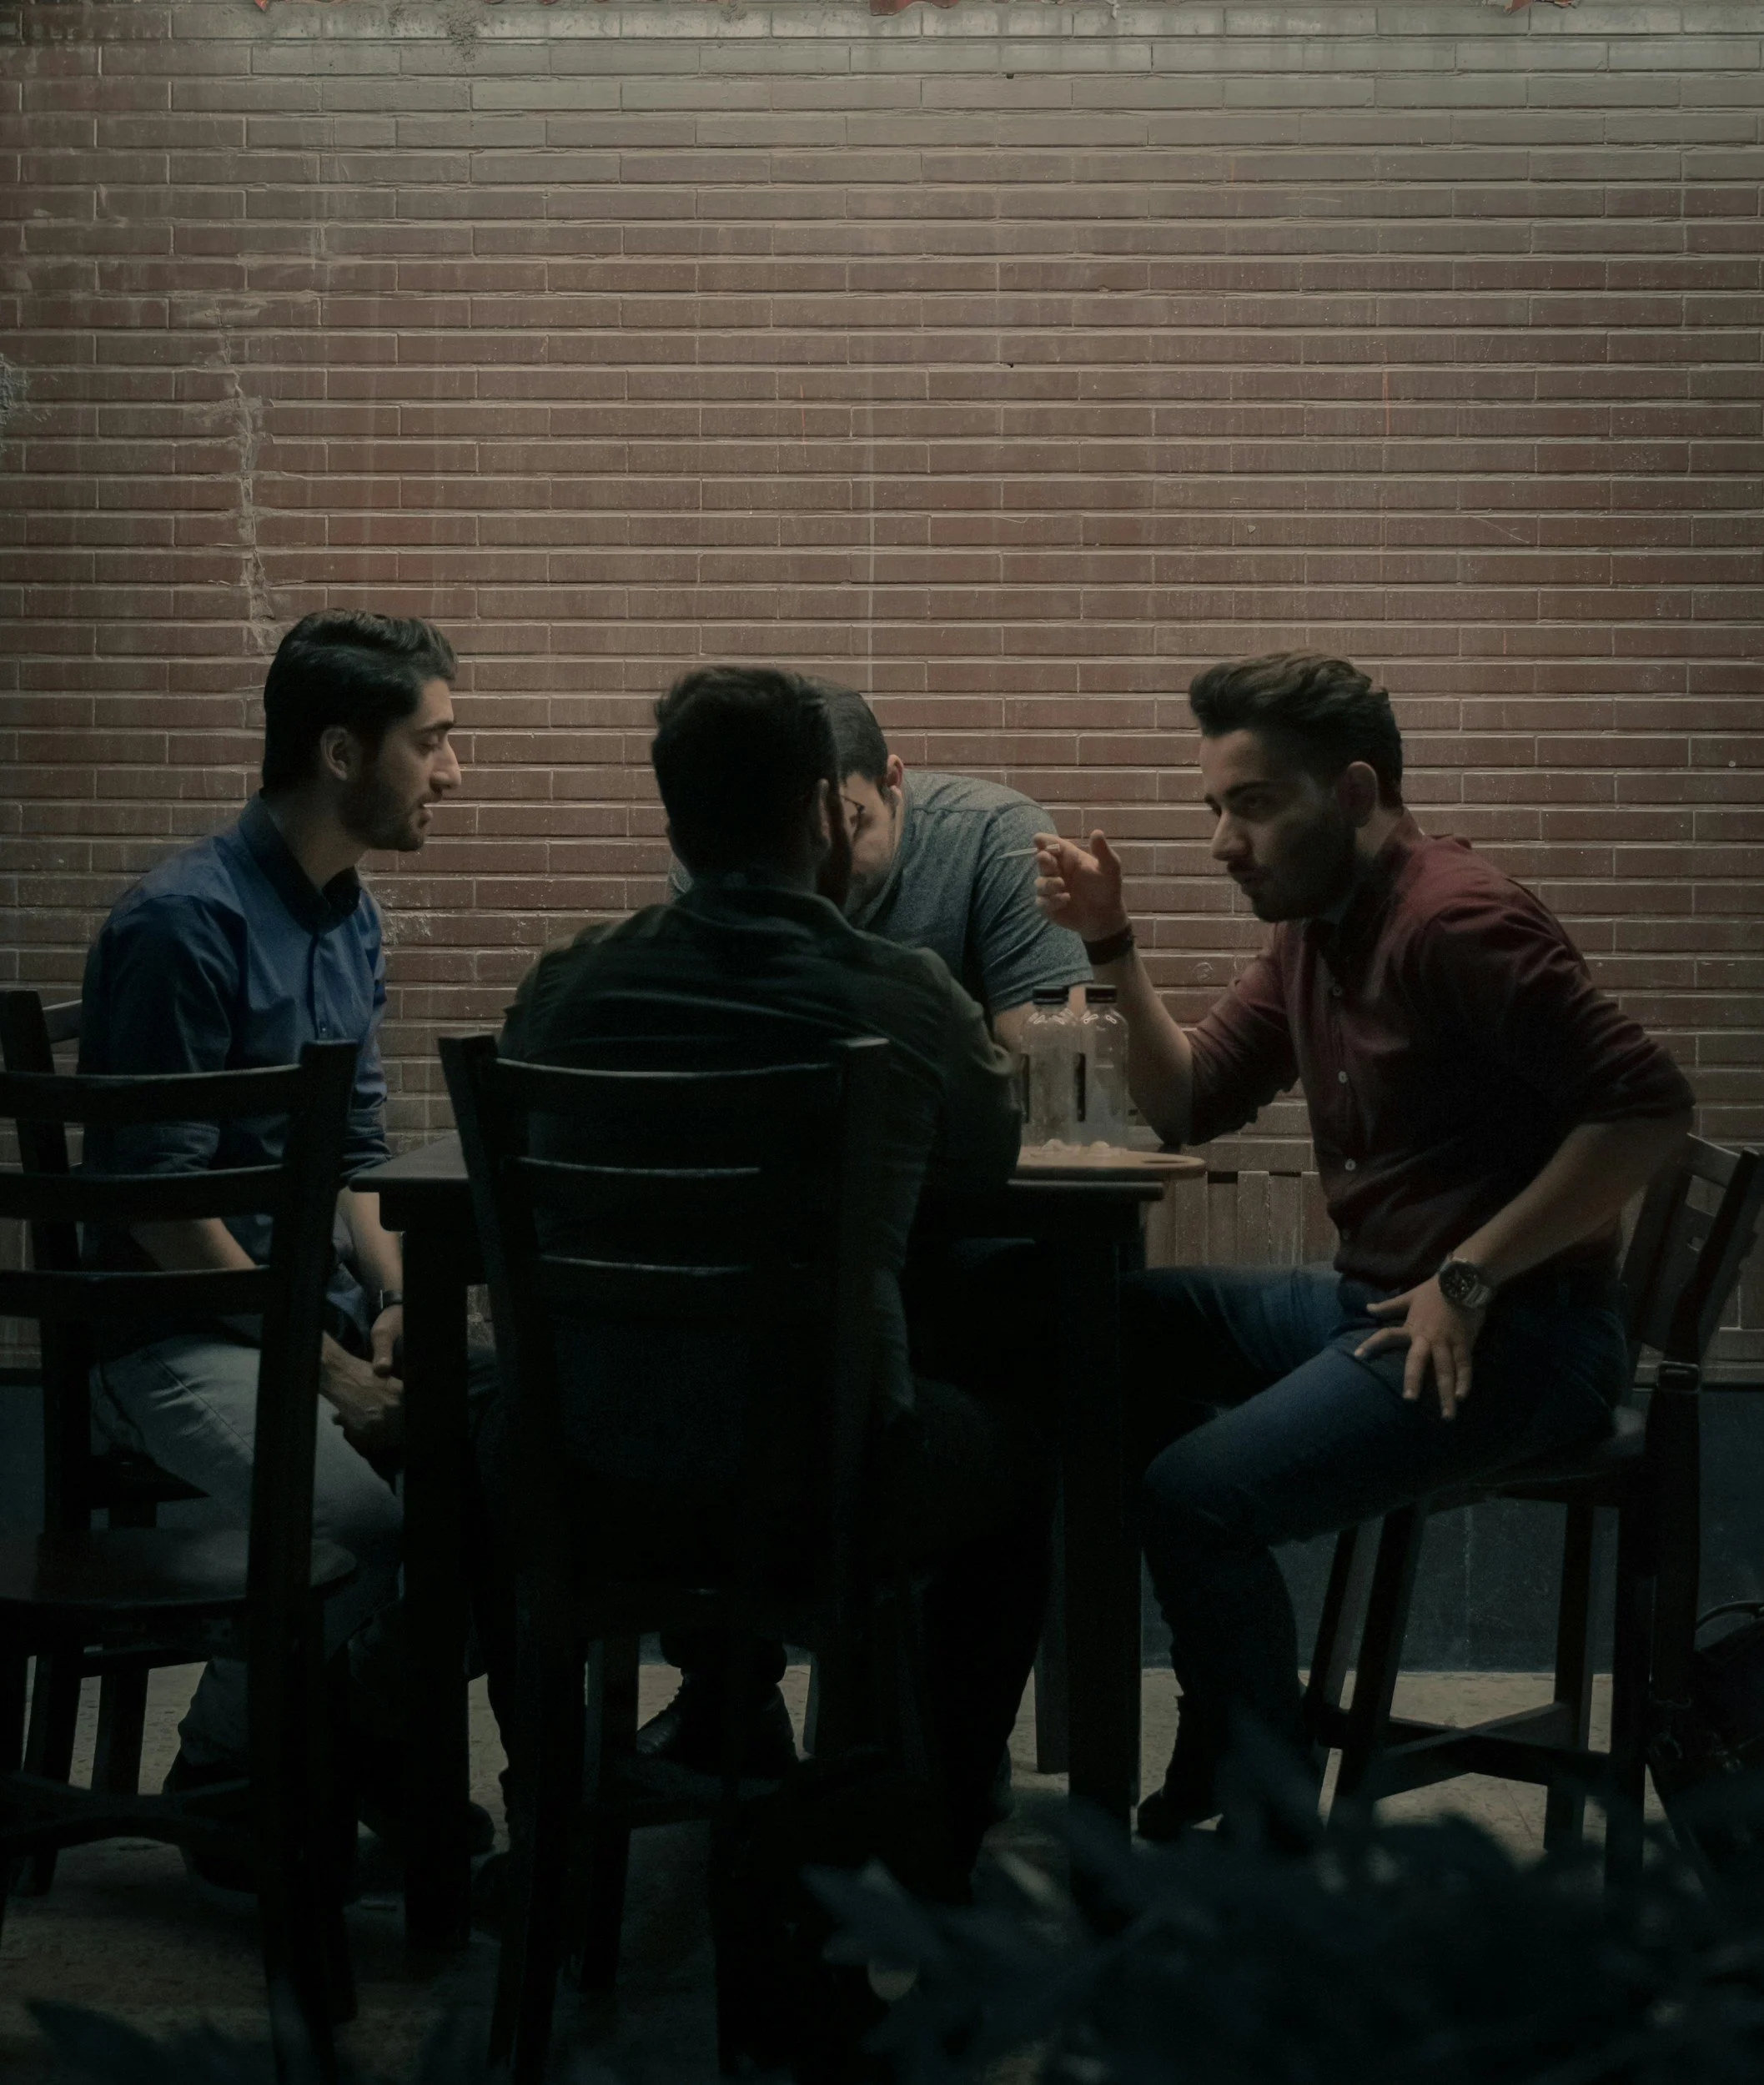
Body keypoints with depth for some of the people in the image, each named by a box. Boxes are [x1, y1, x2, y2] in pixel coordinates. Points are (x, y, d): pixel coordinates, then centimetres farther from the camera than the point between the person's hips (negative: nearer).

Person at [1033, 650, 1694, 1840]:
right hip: (1373, 1299, 10)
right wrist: (1112, 944, 3)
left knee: (1195, 1497, -21)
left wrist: (1469, 1278, -21)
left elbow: (1650, 1105, -24)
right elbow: (1189, 1104, 16)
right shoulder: (1312, 928, 12)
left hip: (1510, 1337, -10)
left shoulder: (1455, 922, -18)